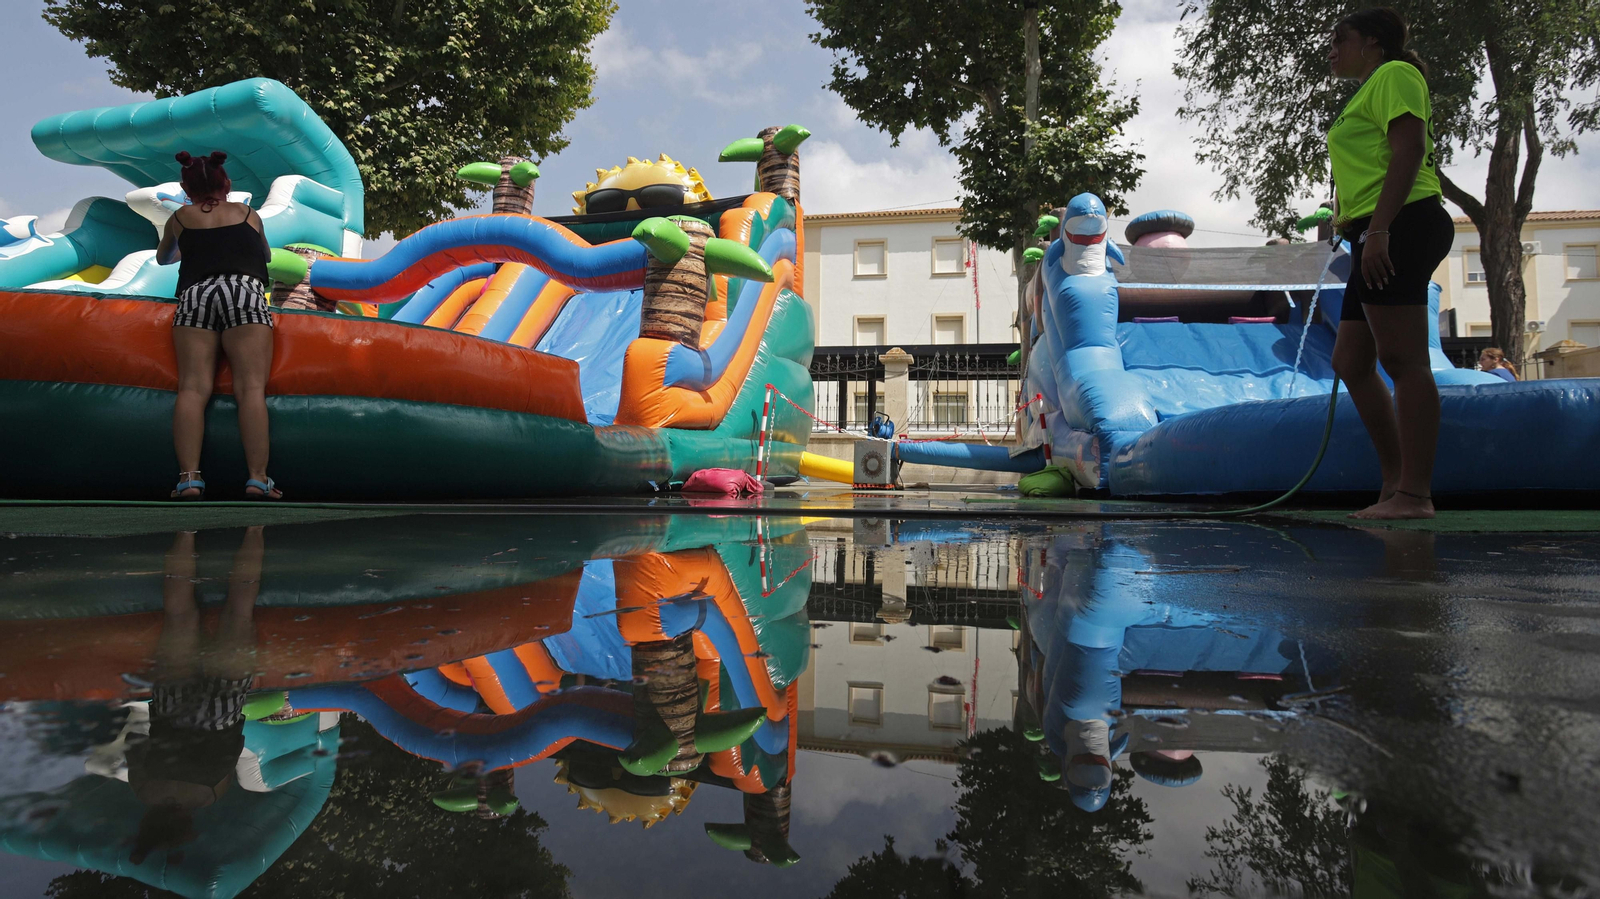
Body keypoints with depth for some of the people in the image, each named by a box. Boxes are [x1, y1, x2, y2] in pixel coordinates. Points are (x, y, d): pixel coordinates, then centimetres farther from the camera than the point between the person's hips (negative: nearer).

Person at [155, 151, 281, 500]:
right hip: (244, 291, -1)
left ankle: (189, 478, -22)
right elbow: (266, 256, 44)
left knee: (193, 387, -7)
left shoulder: (180, 218, 26)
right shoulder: (249, 214, 26)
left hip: (195, 294, 1)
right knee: (251, 386, -13)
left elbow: (163, 258, 45)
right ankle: (257, 478, -24)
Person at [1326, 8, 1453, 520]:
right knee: (1350, 362, 7)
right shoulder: (1369, 94, 31)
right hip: (1379, 239, 10)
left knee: (1403, 360, -14)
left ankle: (1415, 495, -15)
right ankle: (1395, 482, 10)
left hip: (1399, 227, -10)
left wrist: (1378, 228, -23)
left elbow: (1410, 149, -13)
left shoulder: (1395, 73, 3)